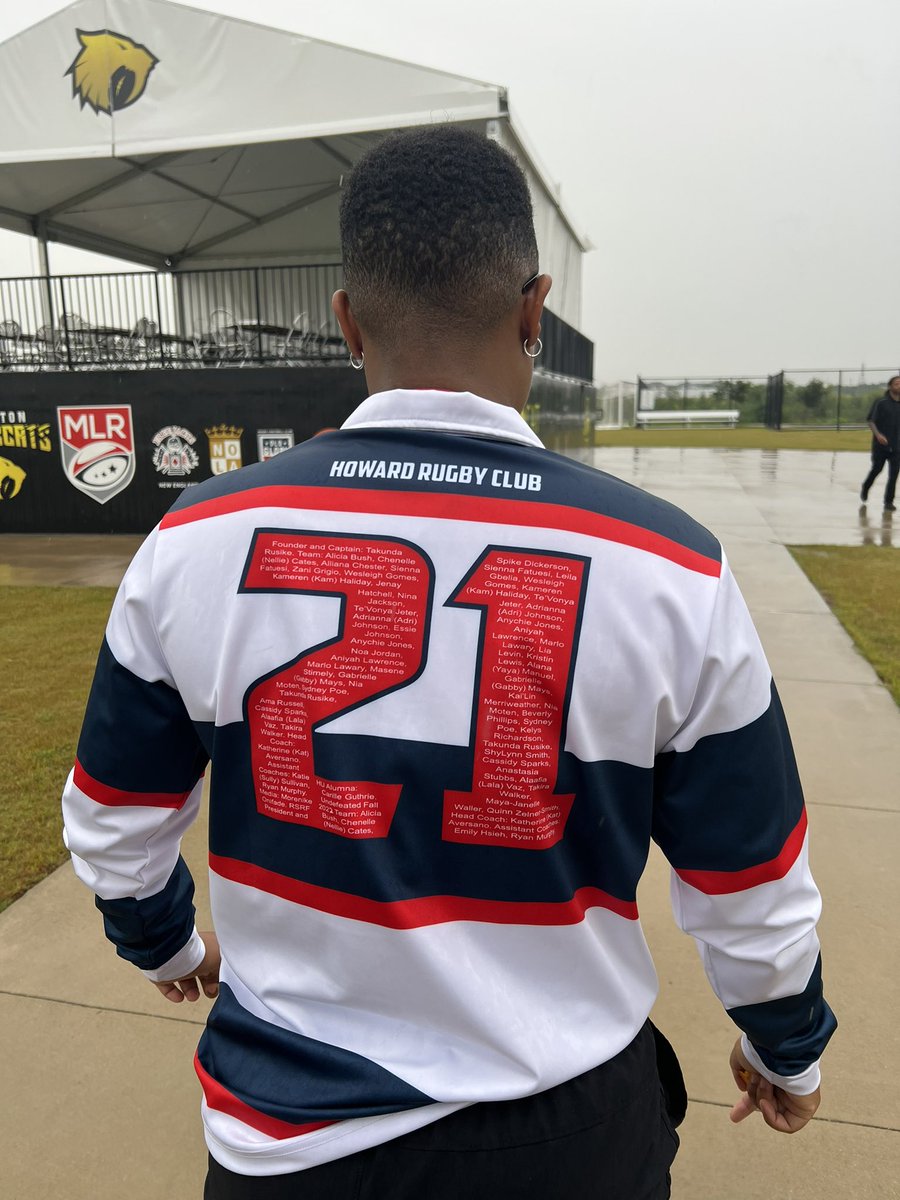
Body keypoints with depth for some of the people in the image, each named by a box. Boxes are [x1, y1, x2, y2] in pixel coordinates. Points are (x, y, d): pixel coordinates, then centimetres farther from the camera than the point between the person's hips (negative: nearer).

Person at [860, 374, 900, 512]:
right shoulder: (881, 403, -4)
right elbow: (870, 421, -7)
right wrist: (878, 434, -23)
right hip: (880, 445, -3)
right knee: (877, 469, 8)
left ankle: (889, 502, 0)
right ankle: (865, 489, 37)